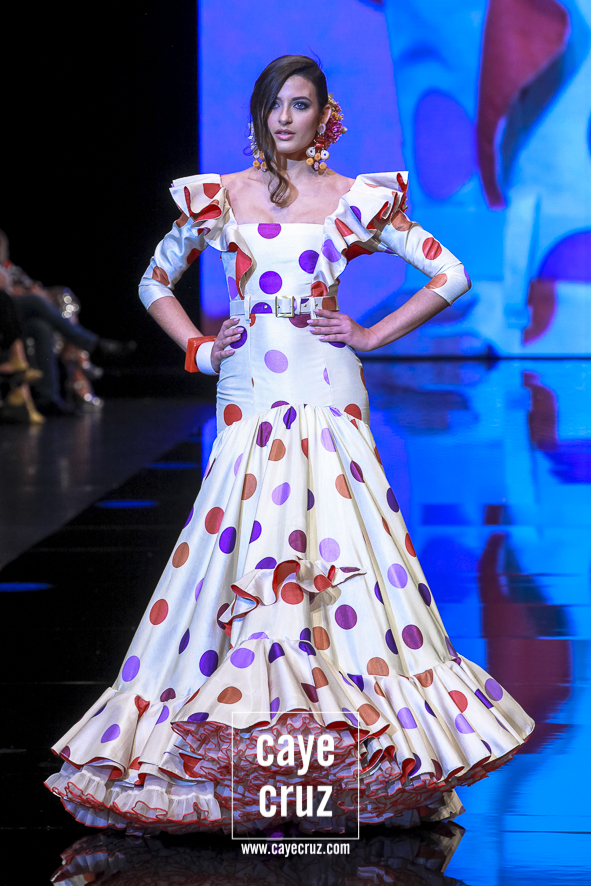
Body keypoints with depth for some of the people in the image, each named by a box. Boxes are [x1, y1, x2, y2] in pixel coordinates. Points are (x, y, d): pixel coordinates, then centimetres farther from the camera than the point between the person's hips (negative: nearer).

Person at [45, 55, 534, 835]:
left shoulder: (356, 201, 4)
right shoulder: (220, 199, 9)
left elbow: (451, 276, 6)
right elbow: (155, 283, 21)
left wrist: (372, 336, 1)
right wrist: (196, 348, 7)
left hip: (326, 395, -1)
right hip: (249, 397, 2)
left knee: (336, 548, -6)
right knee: (238, 553, -3)